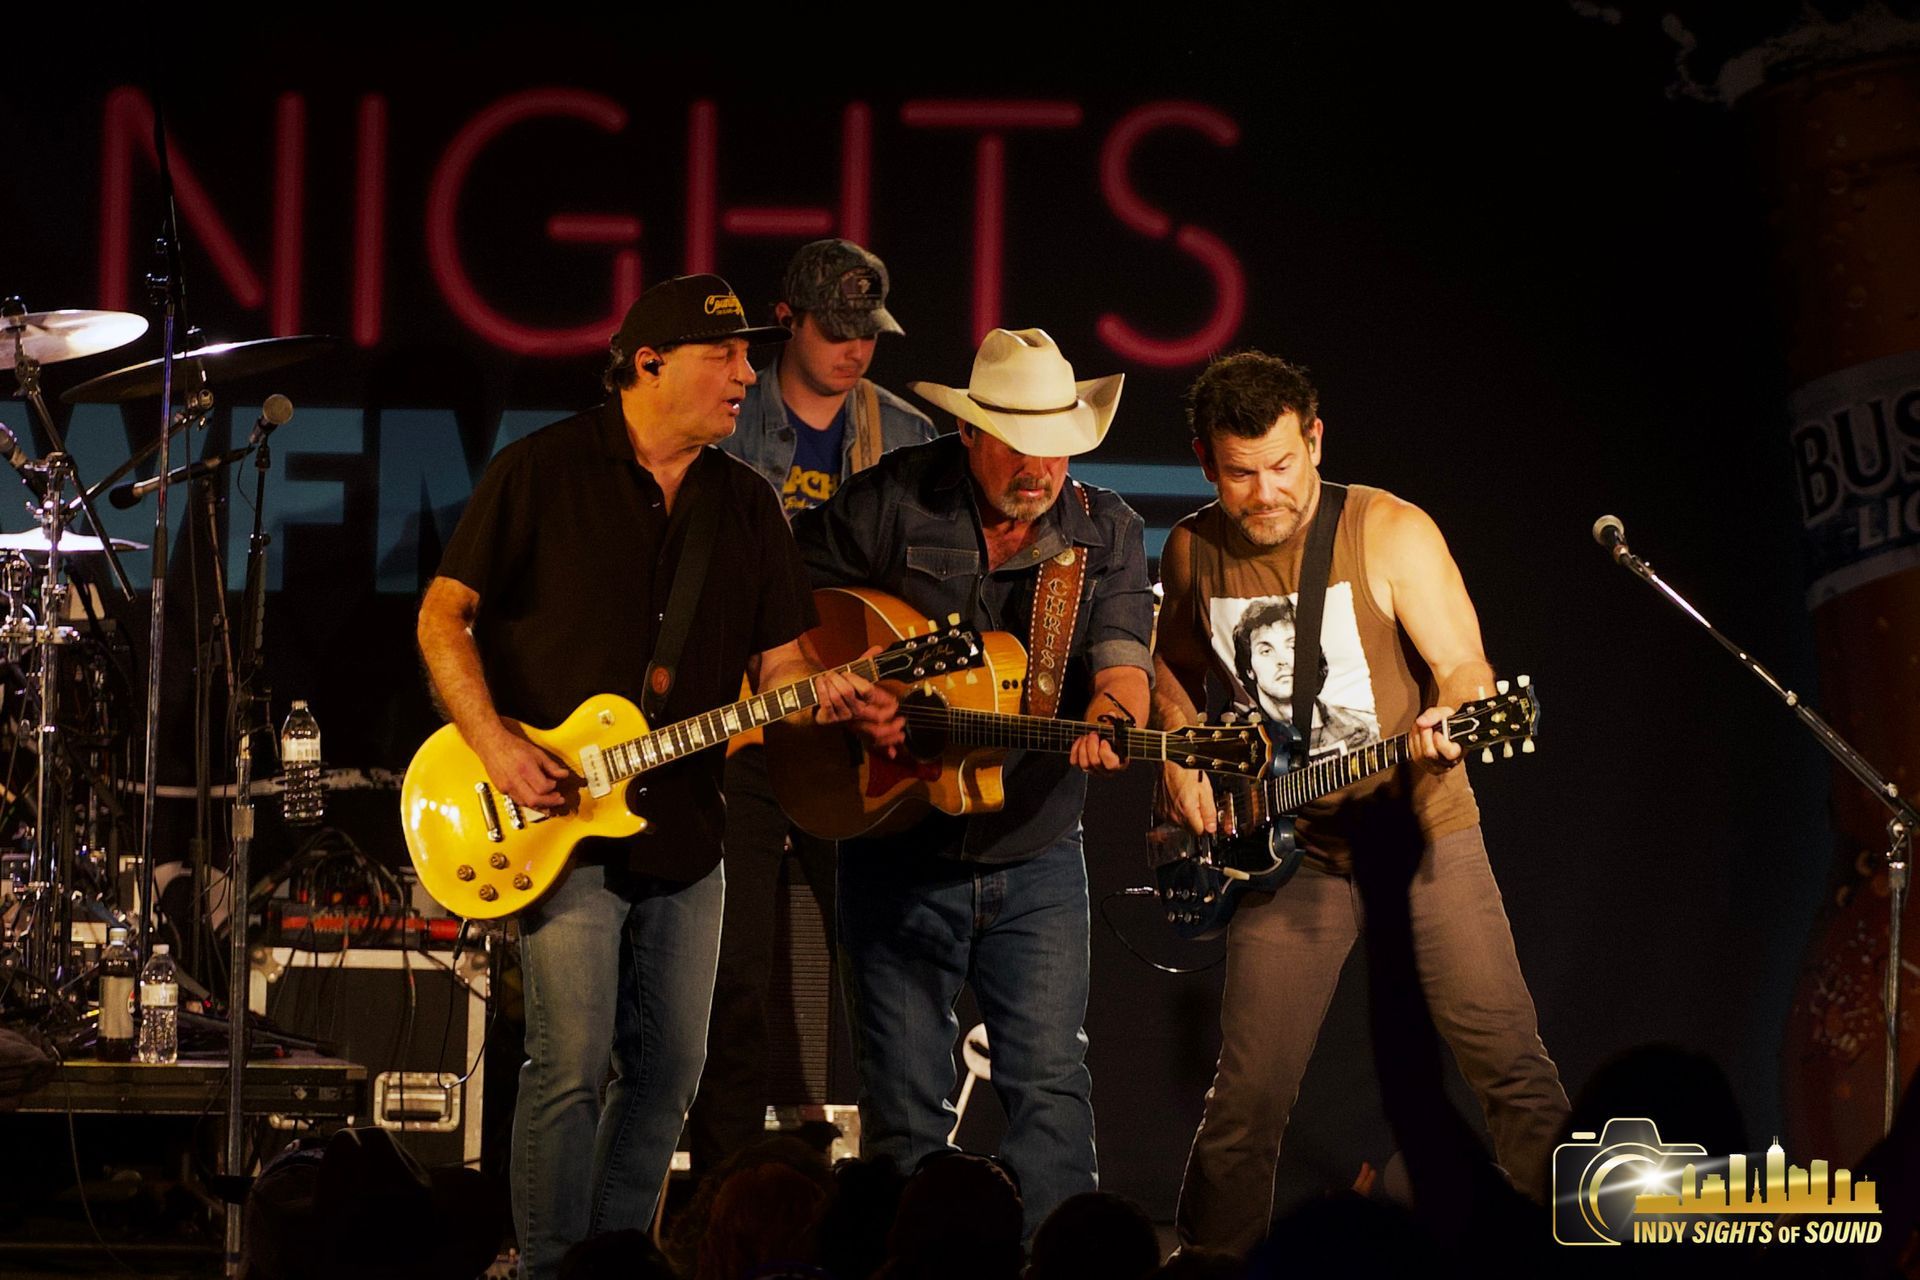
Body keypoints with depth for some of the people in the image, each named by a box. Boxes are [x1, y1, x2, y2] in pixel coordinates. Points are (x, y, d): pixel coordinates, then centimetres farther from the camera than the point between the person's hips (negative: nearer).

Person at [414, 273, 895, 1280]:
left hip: (685, 828, 6)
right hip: (560, 824, -6)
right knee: (571, 1066, -11)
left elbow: (779, 660, 12)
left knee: (668, 1071, 9)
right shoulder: (545, 470, -4)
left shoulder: (745, 505, 11)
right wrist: (497, 746, -15)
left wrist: (820, 697, -12)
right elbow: (443, 613, -4)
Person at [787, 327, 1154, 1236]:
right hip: (897, 855, 0)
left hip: (1035, 861, 1)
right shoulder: (893, 503, -5)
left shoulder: (1105, 532, 0)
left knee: (1050, 1086, -8)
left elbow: (1122, 655, -11)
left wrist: (1108, 716, -34)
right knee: (904, 1105, 5)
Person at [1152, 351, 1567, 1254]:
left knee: (1507, 1059, -9)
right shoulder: (1194, 552, 3)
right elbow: (1174, 664, 22)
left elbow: (1464, 669, -10)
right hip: (1289, 850, 2)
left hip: (1420, 829, -2)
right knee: (1248, 1096, -2)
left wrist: (1447, 724, -32)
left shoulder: (1389, 533, -9)